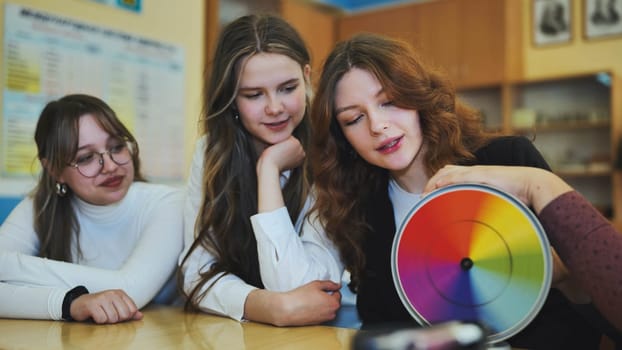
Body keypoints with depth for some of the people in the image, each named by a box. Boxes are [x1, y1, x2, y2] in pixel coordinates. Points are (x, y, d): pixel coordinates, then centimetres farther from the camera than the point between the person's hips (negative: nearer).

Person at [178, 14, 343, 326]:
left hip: (313, 334, -2)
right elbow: (197, 271, -8)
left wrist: (269, 168, -21)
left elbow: (290, 287, -21)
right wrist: (273, 308, -25)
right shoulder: (211, 152, -4)